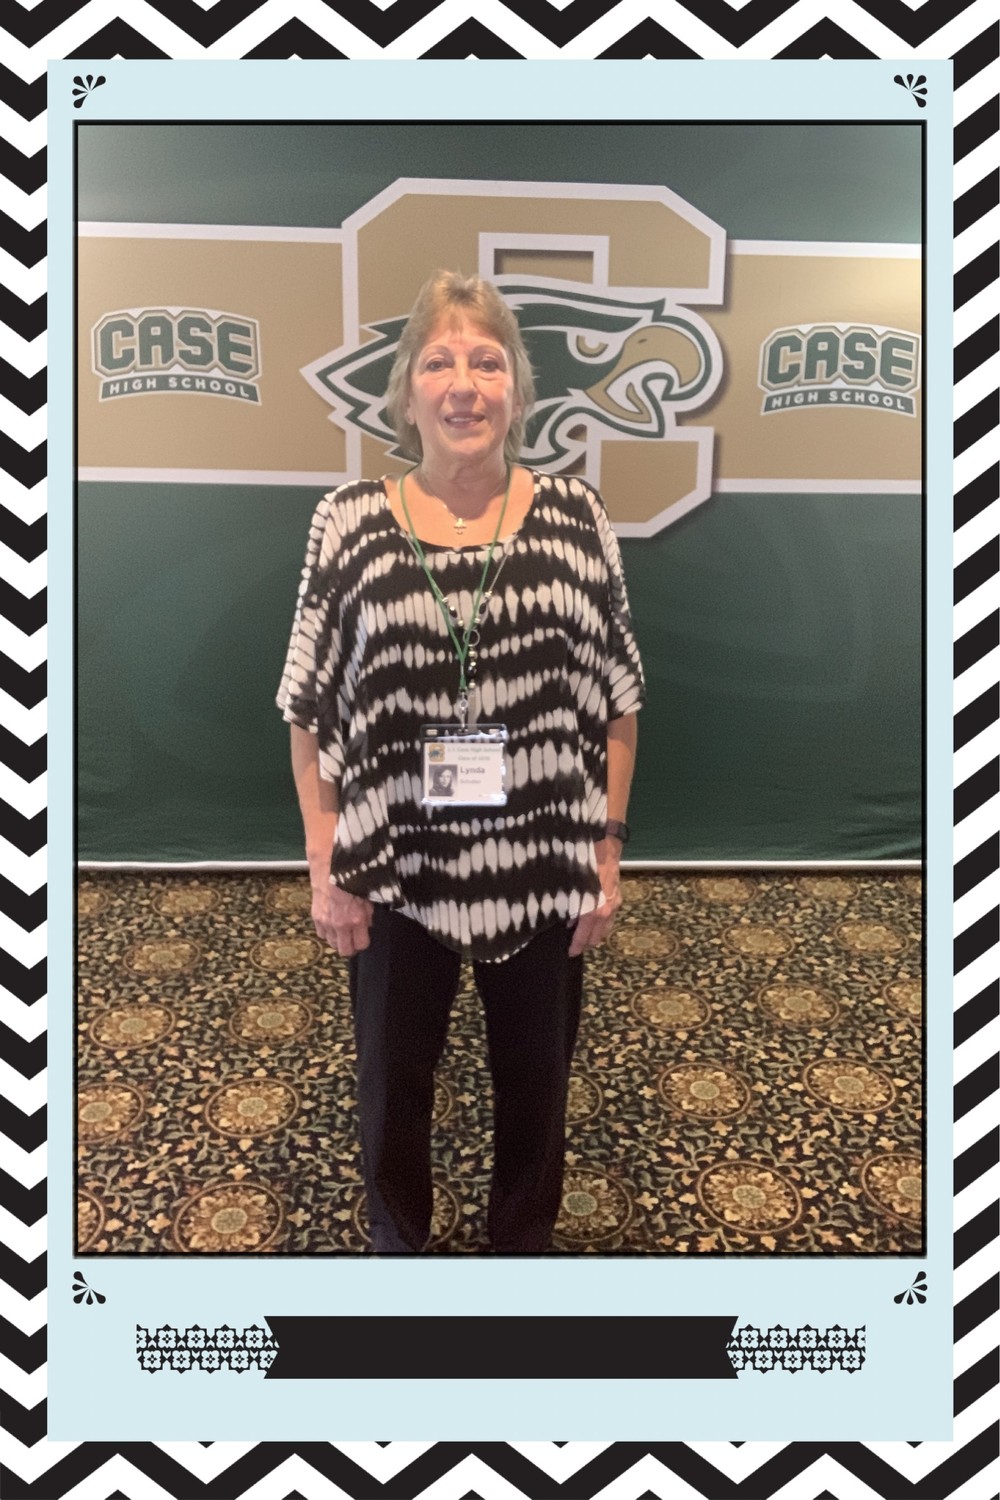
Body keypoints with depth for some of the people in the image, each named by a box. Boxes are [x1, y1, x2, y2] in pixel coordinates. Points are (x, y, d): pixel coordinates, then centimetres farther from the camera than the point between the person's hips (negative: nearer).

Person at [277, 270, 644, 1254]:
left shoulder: (574, 516, -4)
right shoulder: (349, 521, -5)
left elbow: (617, 699, 1)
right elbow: (310, 708, -1)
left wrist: (605, 855, -1)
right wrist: (324, 865, -3)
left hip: (542, 873, 1)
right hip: (394, 872, 0)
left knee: (535, 1086, 20)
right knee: (391, 1085, 19)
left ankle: (523, 1245, 48)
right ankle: (396, 1245, 48)